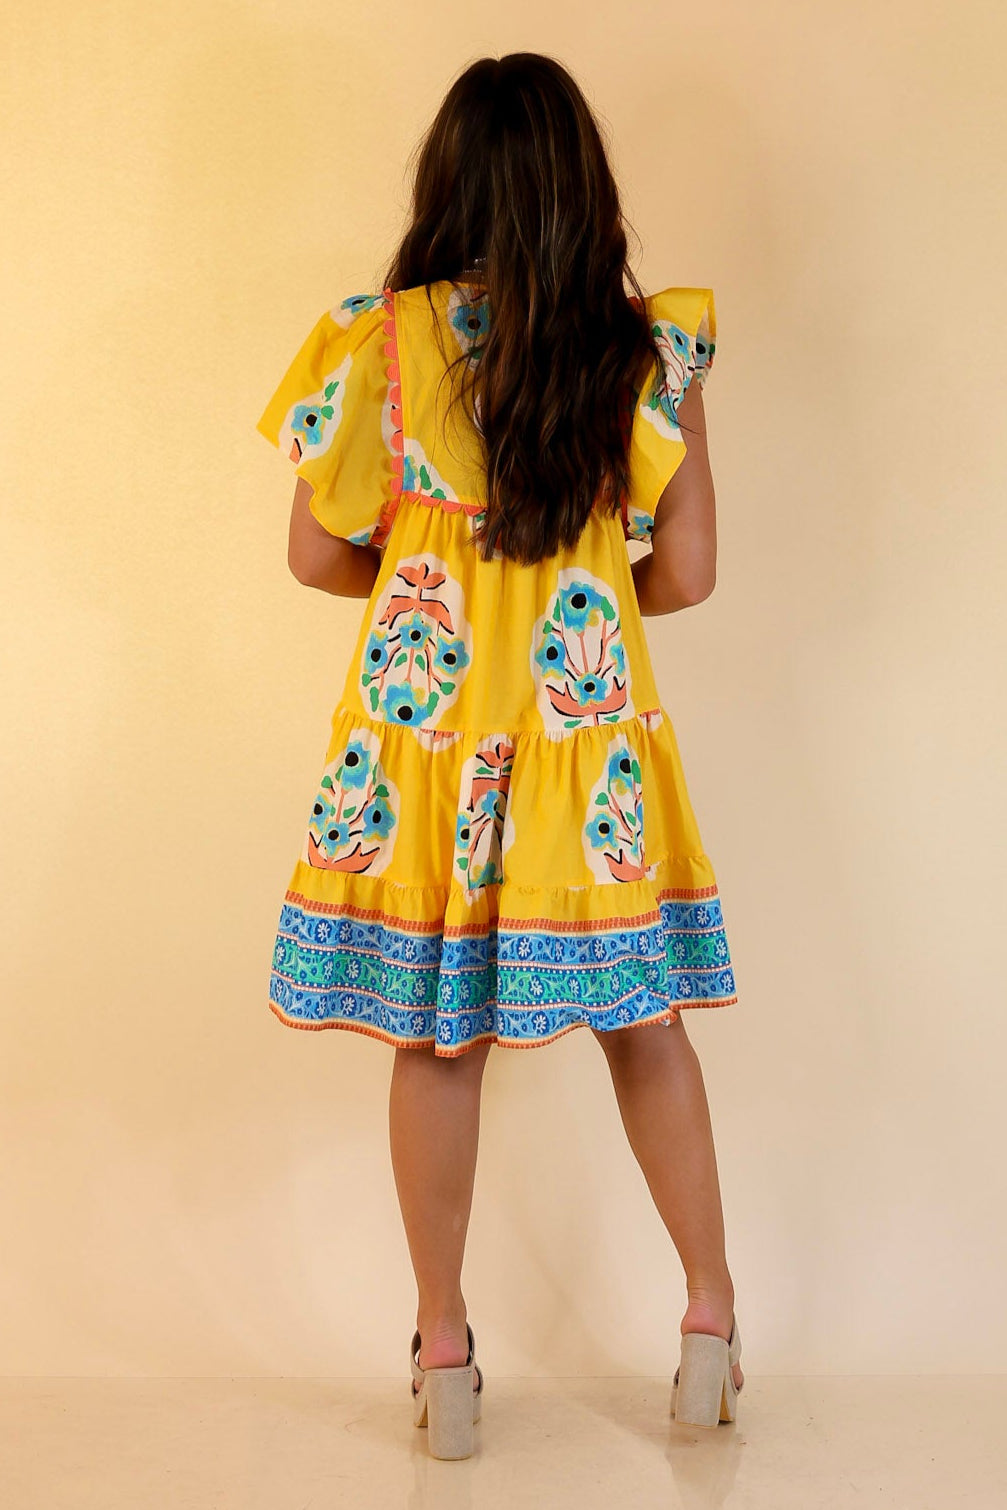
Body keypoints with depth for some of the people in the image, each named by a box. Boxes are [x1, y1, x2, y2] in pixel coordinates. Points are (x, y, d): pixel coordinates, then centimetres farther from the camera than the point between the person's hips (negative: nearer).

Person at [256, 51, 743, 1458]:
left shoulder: (382, 339, -6)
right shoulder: (646, 346, -4)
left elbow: (319, 552, -3)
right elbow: (686, 572, -3)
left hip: (423, 723, 0)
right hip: (589, 719, 1)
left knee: (436, 1038, 9)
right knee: (643, 1021, 14)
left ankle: (444, 1357, 21)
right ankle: (713, 1323, 25)